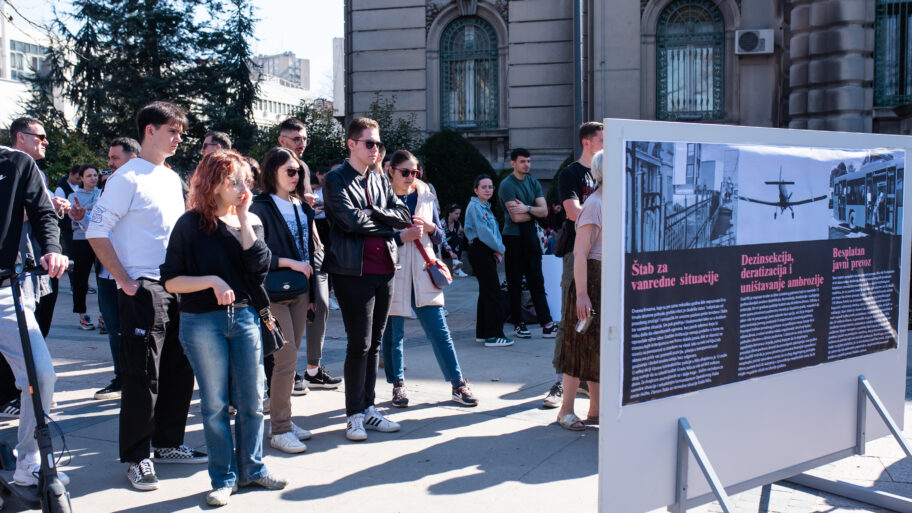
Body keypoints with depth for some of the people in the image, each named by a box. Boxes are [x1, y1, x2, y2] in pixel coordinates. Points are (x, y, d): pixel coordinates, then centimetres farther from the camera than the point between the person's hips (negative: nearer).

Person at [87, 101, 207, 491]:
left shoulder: (172, 179, 15)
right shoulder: (128, 178, -9)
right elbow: (97, 232, -14)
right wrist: (126, 281, -16)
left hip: (177, 289, 8)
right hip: (143, 292, -8)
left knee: (180, 371, 12)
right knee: (143, 376, -4)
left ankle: (168, 444, 26)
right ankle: (137, 458, 8)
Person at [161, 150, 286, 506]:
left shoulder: (251, 221, 8)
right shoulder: (191, 224, -3)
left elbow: (258, 266, -9)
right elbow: (171, 281, -6)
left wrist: (243, 218, -9)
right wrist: (211, 281, -18)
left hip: (244, 317, 4)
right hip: (202, 323, -3)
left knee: (252, 400, 7)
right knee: (214, 403, 4)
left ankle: (252, 469, 23)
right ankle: (223, 478, 16)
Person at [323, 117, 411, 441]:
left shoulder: (380, 180, 17)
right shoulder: (336, 180, -3)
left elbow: (403, 216, 7)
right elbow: (352, 219, -17)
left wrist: (373, 213, -8)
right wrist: (388, 223, -4)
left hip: (384, 269, 6)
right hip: (354, 270, -6)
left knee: (374, 343, 11)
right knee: (359, 343, -6)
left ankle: (368, 408, 20)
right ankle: (354, 415, 4)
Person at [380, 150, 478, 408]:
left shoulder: (424, 197, 11)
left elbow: (439, 236, 15)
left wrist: (430, 227, -6)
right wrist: (403, 236, -19)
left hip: (422, 275, 3)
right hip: (393, 274, -3)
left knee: (440, 331, 1)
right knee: (393, 333, 5)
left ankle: (458, 384, 8)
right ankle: (398, 385, 21)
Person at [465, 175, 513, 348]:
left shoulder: (486, 207, 20)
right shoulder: (475, 206, -9)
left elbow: (494, 231, 17)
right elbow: (483, 232, -16)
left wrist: (498, 249, 1)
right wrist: (499, 249, -7)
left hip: (488, 253, 10)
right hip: (480, 251, -10)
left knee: (486, 292, 12)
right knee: (493, 292, -12)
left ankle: (482, 333, 19)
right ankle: (493, 335, -12)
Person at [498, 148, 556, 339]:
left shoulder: (533, 182, 11)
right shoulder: (507, 185, -9)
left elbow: (544, 211, 2)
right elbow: (516, 217, -17)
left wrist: (527, 208, -15)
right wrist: (535, 213, -2)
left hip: (530, 237, 6)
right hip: (513, 238, -5)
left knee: (536, 280, 5)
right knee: (515, 283, 2)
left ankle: (546, 324, 4)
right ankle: (518, 325, 10)